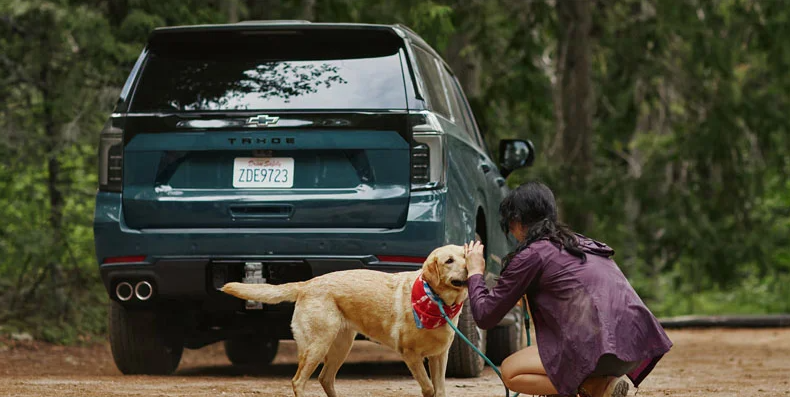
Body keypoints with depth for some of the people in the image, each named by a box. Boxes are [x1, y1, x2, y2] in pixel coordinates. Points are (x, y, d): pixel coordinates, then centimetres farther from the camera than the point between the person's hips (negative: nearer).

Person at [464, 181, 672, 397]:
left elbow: (485, 317, 8)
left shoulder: (531, 254, 2)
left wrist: (475, 273, 24)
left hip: (604, 347, -8)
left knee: (510, 371, 10)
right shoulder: (583, 243, 24)